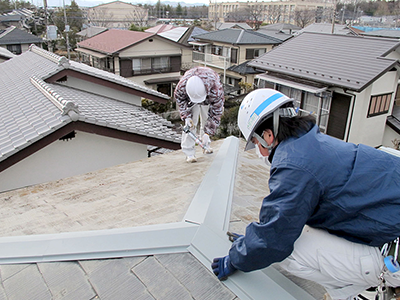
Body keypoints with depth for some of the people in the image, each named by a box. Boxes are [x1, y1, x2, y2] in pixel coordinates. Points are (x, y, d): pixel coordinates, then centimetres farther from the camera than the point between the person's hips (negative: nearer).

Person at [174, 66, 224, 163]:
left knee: (207, 121, 4)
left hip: (209, 99, 0)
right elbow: (179, 99, -16)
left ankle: (206, 145, 29)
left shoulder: (216, 89, -46)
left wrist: (208, 132, -38)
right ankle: (189, 153, -10)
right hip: (190, 100, 0)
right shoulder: (182, 85, -41)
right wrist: (186, 116, -27)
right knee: (191, 122, -14)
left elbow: (216, 112, -35)